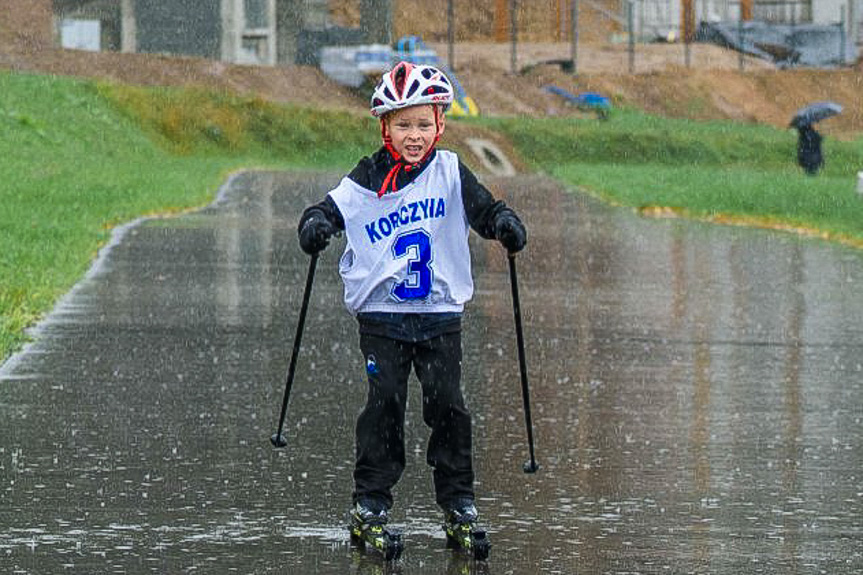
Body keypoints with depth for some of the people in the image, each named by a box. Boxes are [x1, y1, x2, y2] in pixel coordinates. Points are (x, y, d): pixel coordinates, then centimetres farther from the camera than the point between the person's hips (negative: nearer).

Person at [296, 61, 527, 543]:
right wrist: (317, 223, -24)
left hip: (441, 312, 1)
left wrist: (504, 223, -19)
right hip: (382, 314, -1)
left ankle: (458, 495, 10)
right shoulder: (368, 180, 0)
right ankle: (372, 494, 6)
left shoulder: (449, 172, 3)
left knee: (447, 402, -1)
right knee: (384, 403, -4)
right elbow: (336, 207, -2)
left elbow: (482, 207, 2)